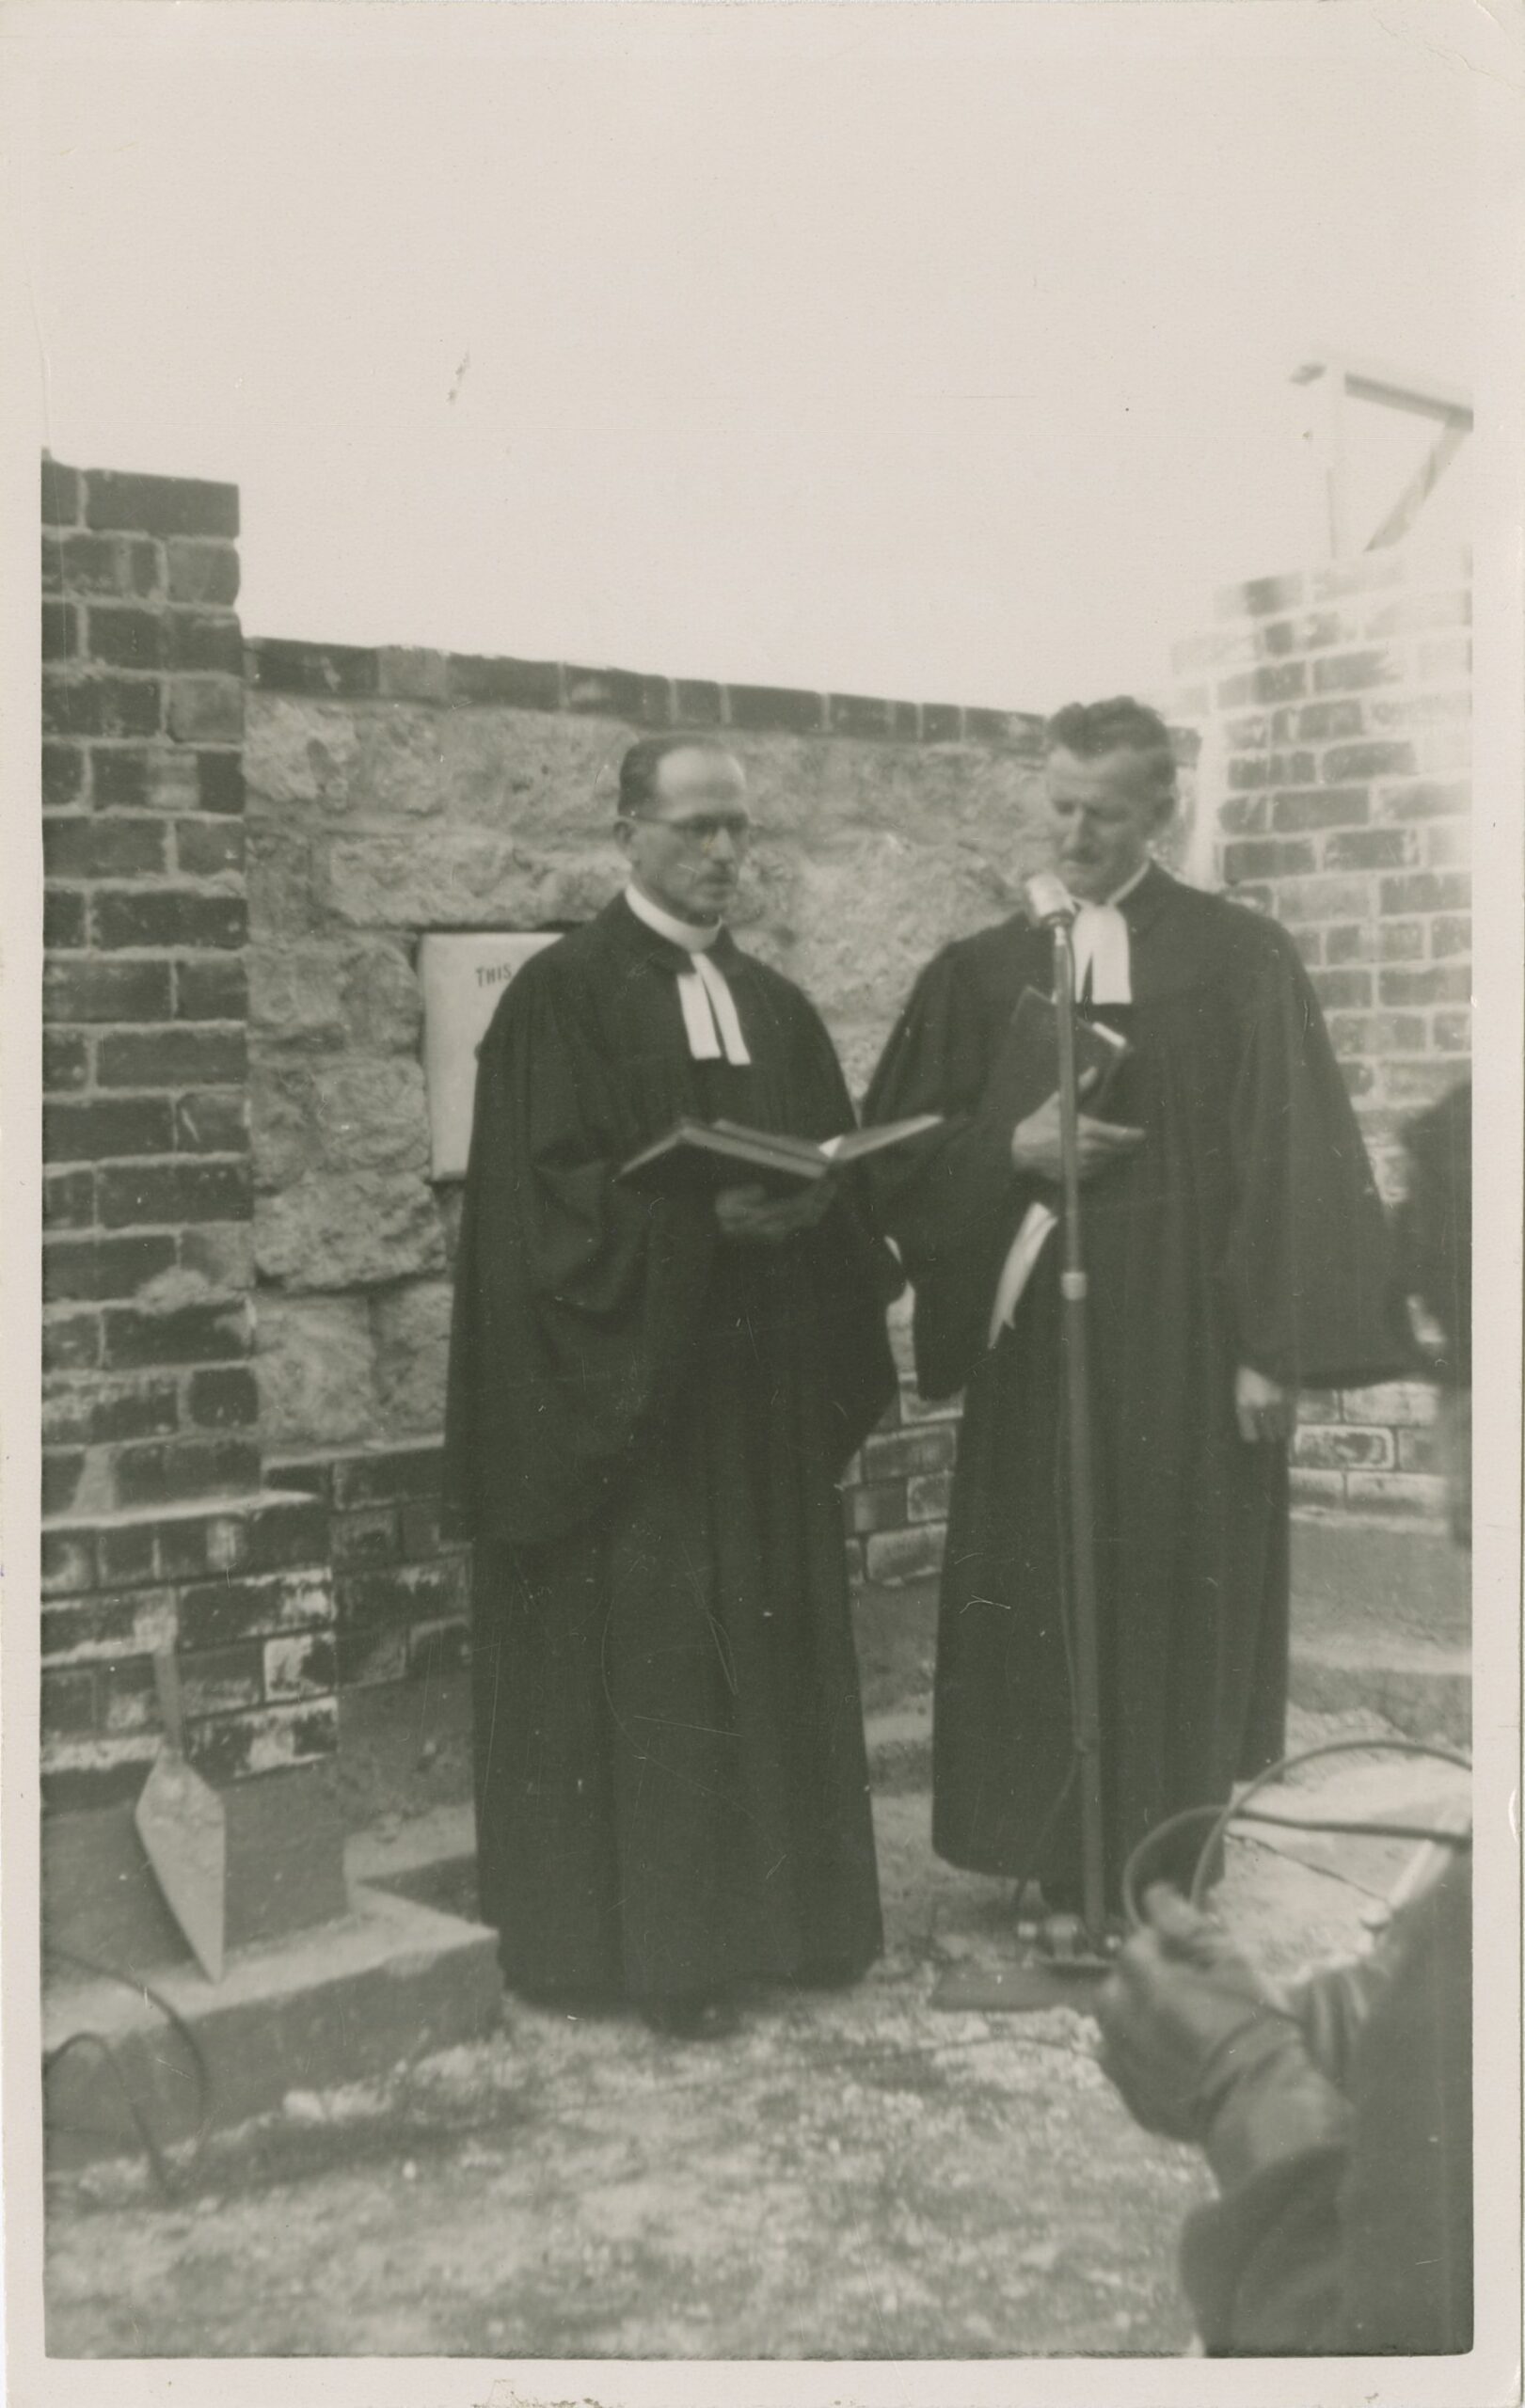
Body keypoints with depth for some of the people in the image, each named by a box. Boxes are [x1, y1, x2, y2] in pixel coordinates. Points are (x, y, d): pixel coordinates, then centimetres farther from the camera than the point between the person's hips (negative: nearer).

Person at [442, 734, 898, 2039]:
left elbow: (842, 1164, 13)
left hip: (766, 1385, 6)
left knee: (779, 1644, 9)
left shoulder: (775, 1005, 15)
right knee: (649, 1650, -3)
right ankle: (664, 1938, 7)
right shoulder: (565, 993, -4)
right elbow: (546, 1191, -11)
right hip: (626, 1384, -6)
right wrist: (700, 1212, -23)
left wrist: (815, 1201, -10)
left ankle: (783, 1907, 20)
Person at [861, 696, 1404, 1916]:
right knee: (1039, 1612, 7)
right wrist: (1013, 1150, -12)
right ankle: (1059, 1866, 20)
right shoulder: (980, 972, 9)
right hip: (1034, 1341, 3)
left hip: (1183, 1343, -3)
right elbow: (898, 1153, 7)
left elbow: (1290, 1156, -5)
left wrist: (1273, 1346, -11)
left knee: (1177, 1615, 2)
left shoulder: (1238, 957, -1)